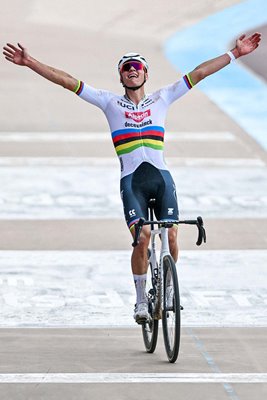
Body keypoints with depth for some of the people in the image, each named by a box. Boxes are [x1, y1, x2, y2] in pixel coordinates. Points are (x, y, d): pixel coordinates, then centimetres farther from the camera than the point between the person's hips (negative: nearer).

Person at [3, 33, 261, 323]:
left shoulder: (161, 99, 15)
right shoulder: (110, 103, 12)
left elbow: (199, 73, 12)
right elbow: (67, 81, 8)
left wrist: (235, 53, 9)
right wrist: (29, 62, 3)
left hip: (161, 177, 2)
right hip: (131, 180, -2)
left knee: (171, 237, -10)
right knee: (142, 237, -18)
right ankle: (141, 300, -4)